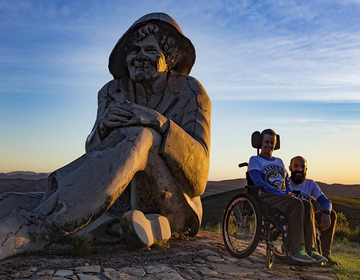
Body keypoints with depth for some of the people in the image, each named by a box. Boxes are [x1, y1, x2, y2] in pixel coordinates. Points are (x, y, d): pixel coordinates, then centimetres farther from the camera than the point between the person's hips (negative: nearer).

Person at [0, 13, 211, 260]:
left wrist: (157, 121, -36)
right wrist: (104, 127, -30)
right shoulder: (113, 93, 3)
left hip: (175, 203, -4)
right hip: (128, 200, 4)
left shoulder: (190, 92, -6)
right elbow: (94, 152, -6)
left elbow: (198, 160, -19)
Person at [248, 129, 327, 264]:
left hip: (283, 198, 6)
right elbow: (259, 182, -7)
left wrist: (289, 193, 0)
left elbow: (287, 181, 25)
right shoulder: (255, 160, 7)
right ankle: (296, 251, -37)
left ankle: (310, 249, -30)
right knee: (296, 204, -33)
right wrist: (281, 194, -15)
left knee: (307, 205, -25)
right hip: (265, 197, -6)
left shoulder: (279, 161, 28)